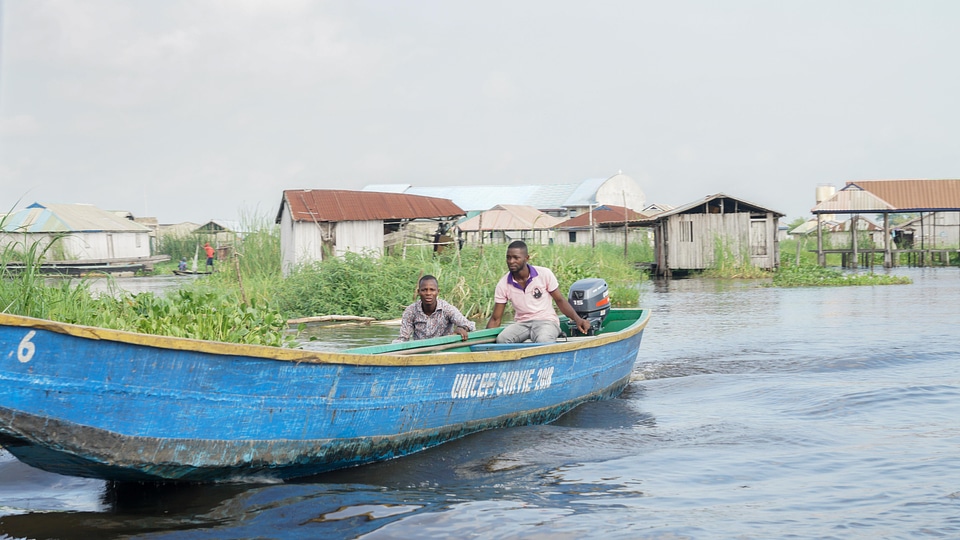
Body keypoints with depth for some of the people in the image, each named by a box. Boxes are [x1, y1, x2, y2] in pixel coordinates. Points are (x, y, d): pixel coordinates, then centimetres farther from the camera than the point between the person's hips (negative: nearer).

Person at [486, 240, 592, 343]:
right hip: (521, 324, 2)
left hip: (546, 321, -2)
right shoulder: (503, 285, -1)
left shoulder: (544, 274, -6)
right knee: (501, 339, -31)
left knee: (542, 340, -39)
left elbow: (559, 300, 3)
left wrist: (577, 319, -13)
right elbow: (495, 319, 3)